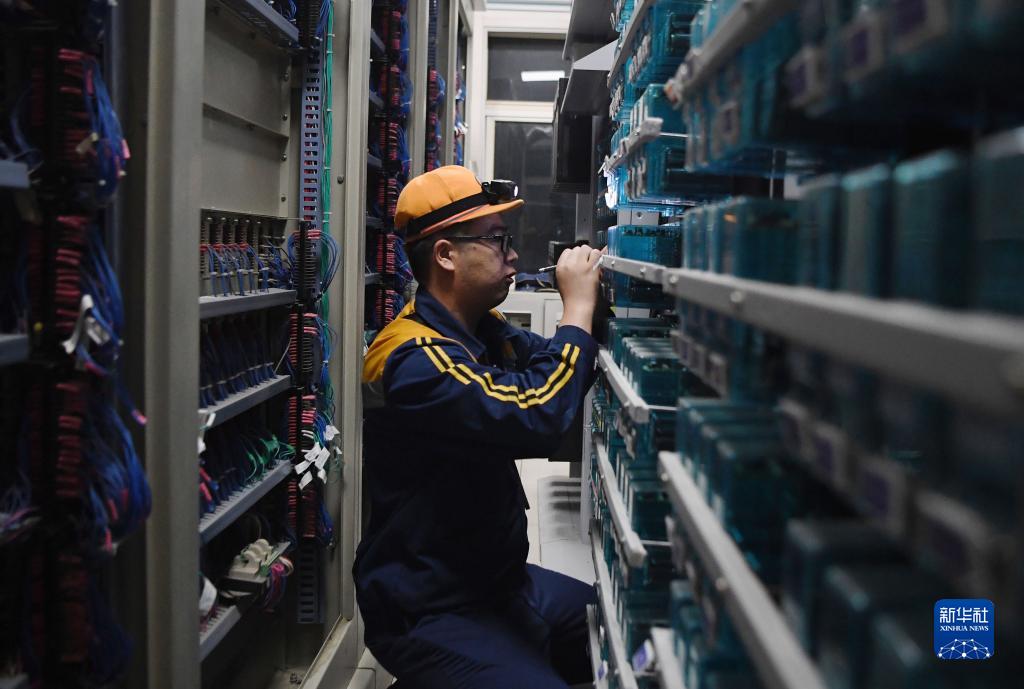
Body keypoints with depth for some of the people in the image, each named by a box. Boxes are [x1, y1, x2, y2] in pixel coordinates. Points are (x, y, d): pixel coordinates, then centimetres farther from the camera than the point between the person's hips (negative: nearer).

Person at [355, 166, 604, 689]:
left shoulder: (485, 330, 6)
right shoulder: (414, 357, -23)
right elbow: (536, 417, -33)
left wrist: (591, 302, -3)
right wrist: (578, 306, -21)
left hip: (500, 581, 9)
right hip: (429, 612, -9)